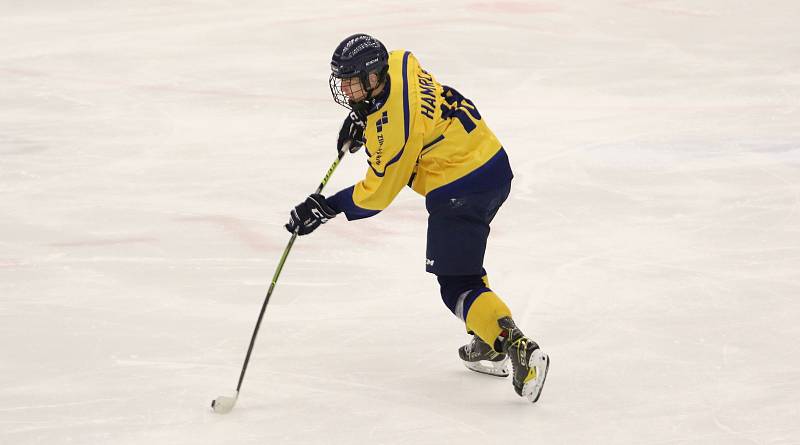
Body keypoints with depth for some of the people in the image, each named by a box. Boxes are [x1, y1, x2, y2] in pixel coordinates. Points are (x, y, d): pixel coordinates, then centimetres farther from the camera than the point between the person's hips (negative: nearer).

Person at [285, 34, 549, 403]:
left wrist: (326, 209, -10)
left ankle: (517, 348, -21)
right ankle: (487, 347, 35)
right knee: (463, 261, 29)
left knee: (456, 286, -8)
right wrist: (359, 118, 18)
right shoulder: (399, 63, -1)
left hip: (459, 189, -10)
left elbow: (377, 192, -15)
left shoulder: (394, 127, -25)